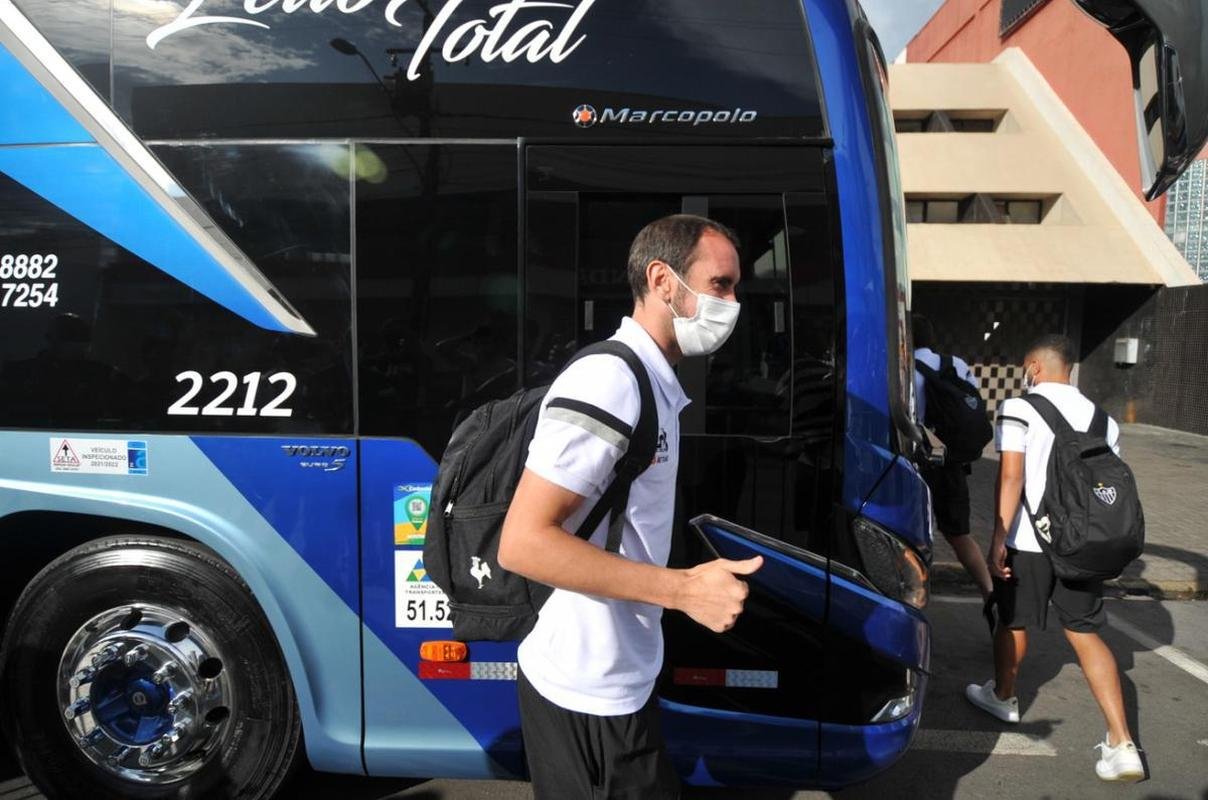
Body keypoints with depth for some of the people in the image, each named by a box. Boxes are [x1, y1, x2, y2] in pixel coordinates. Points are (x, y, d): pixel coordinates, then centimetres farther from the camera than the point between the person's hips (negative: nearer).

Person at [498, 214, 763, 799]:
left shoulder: (652, 382, 11)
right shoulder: (608, 382, -22)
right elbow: (521, 543, -26)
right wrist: (684, 589, -25)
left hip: (616, 679, 10)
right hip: (588, 692, -10)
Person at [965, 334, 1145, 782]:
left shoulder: (1019, 409, -8)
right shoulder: (1100, 417, 9)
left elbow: (1011, 477, -16)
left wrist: (998, 539, -16)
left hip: (1028, 540, -4)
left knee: (1014, 623, 15)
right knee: (1085, 633, 9)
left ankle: (1002, 697, 38)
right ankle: (1122, 744, 2)